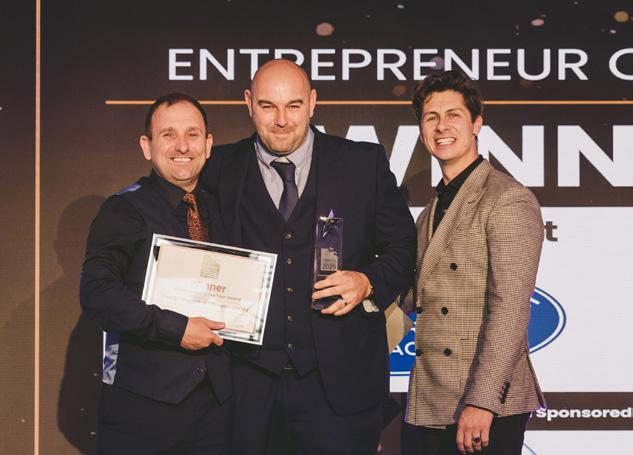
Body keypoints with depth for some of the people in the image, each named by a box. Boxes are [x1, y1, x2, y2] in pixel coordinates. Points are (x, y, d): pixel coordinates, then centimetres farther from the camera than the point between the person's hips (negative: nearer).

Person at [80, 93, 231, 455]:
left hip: (214, 395, 5)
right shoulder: (124, 210, -5)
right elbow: (97, 293, -16)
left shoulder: (216, 209, 13)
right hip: (143, 400, -5)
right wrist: (177, 329, -19)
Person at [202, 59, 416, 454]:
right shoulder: (220, 171, 5)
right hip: (250, 381, 1)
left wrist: (369, 283, -11)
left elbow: (403, 247, 7)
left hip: (339, 378, -1)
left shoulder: (365, 163, 3)